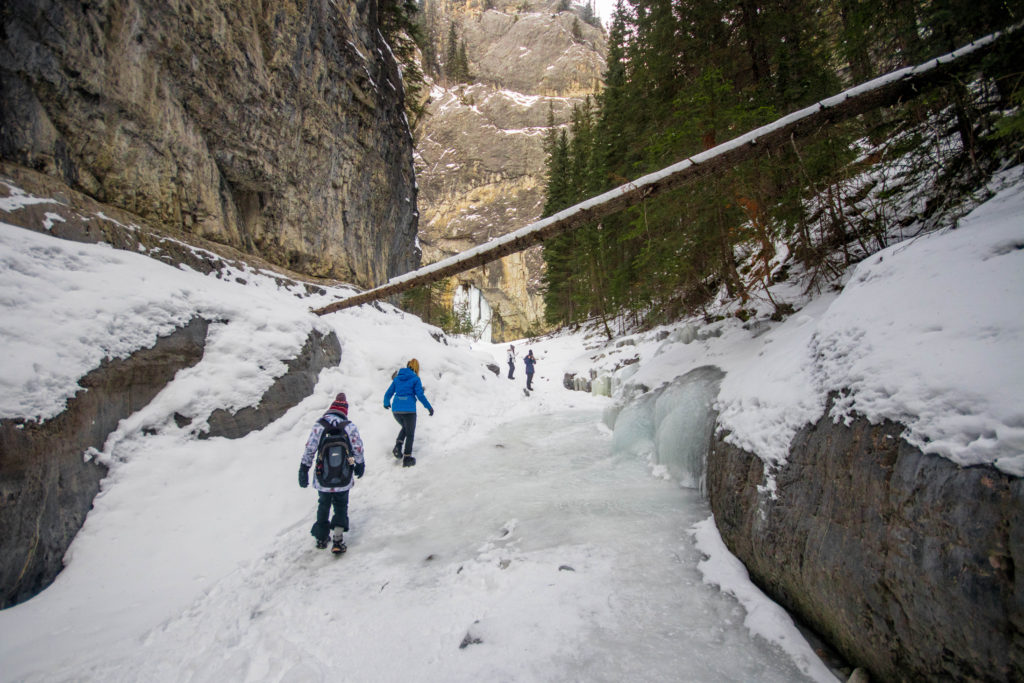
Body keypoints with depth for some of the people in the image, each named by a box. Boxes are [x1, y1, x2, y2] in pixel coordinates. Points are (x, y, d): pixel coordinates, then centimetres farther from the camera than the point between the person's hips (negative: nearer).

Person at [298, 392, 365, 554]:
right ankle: (338, 540, 5)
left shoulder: (318, 426, -9)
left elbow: (309, 450, -6)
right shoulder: (350, 427, -9)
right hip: (343, 480, -1)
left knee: (323, 505, 22)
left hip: (323, 479, 1)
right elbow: (358, 451, -3)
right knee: (341, 507, 15)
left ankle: (321, 538, 34)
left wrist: (303, 471, 5)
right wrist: (360, 466, 15)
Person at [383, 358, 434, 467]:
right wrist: (429, 407, 0)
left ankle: (398, 445, 8)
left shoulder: (397, 378, 10)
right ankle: (407, 458, 13)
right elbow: (420, 395, -10)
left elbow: (388, 394, 14)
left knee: (405, 427, 30)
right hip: (409, 410, -4)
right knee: (410, 434, 13)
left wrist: (386, 403, 33)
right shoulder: (415, 379, -3)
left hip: (396, 410, 5)